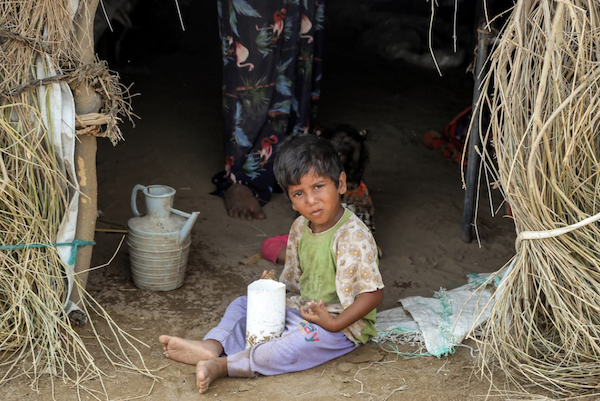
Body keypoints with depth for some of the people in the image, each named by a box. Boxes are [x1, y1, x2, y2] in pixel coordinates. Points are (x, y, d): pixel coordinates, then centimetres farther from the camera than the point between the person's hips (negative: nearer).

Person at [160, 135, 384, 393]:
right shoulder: (300, 228, 3)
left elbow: (373, 293, -22)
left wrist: (335, 323, -29)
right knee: (242, 305, 5)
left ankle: (224, 365, -38)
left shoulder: (353, 236, -22)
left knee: (307, 338, -36)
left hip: (344, 325, -8)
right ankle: (213, 345, -20)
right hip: (301, 308, 9)